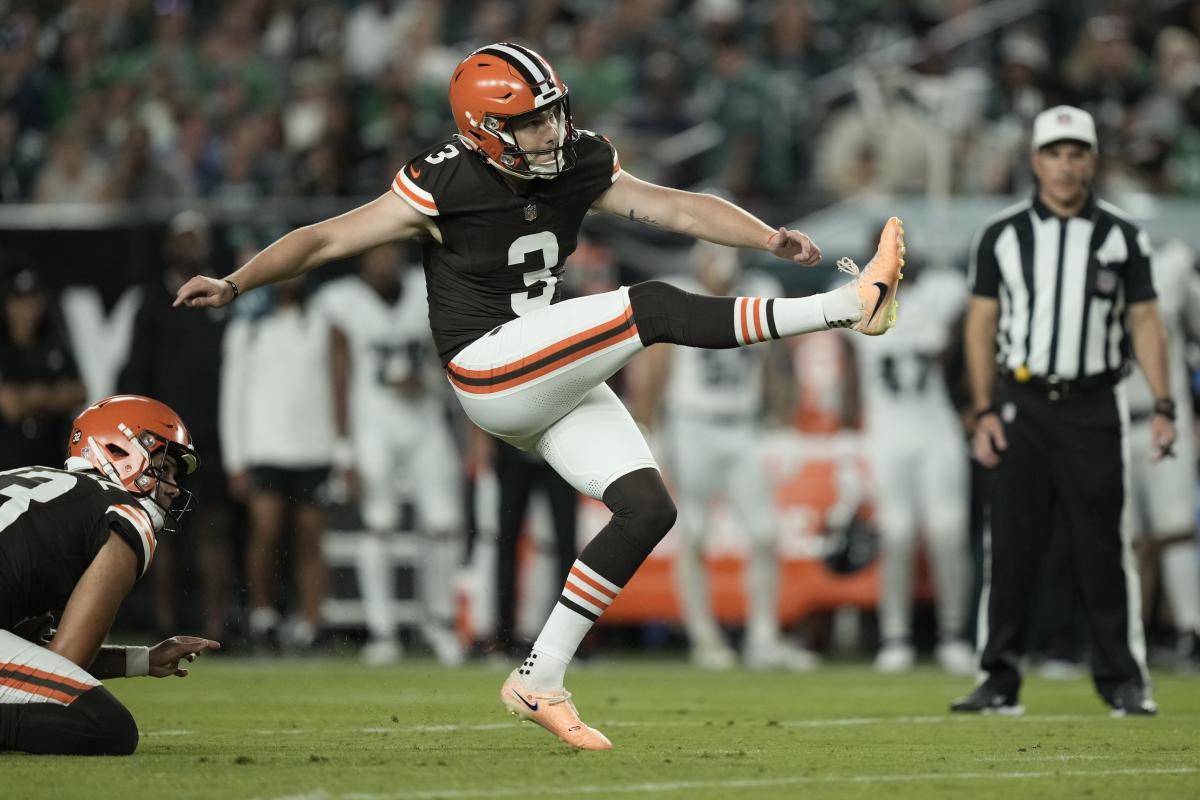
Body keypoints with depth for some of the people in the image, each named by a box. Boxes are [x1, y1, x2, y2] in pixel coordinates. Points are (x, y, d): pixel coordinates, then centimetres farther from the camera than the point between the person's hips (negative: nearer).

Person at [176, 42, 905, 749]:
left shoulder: (578, 167, 3)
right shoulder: (445, 187, -13)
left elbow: (680, 208, 1)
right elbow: (327, 240, -10)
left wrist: (771, 239, -14)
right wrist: (234, 285, -19)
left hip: (554, 379, 8)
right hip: (491, 368, -8)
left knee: (648, 508, -2)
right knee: (653, 308, -21)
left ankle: (539, 681, 4)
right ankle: (850, 305, -18)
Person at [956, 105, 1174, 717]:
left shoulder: (1122, 237, 5)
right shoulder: (1002, 236, 5)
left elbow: (1144, 322, 5)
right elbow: (982, 325, 6)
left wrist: (1163, 406, -5)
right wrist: (984, 412, -2)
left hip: (1093, 407, 0)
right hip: (1021, 406, 0)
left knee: (1103, 547, -1)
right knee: (1011, 546, -1)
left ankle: (1124, 681, 6)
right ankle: (999, 682, 2)